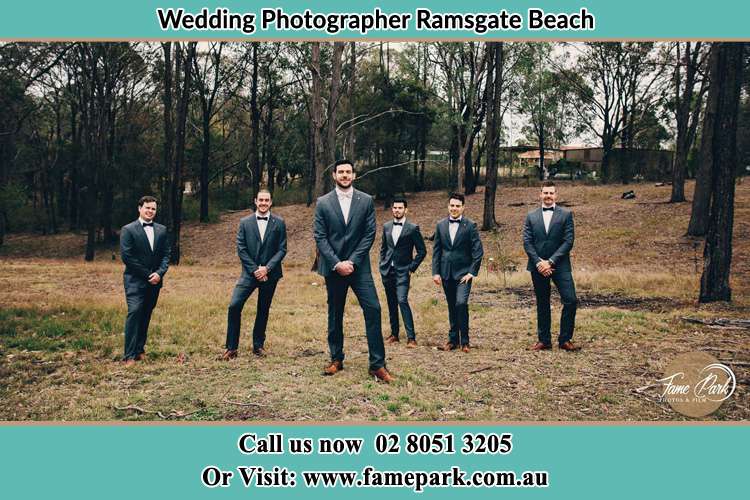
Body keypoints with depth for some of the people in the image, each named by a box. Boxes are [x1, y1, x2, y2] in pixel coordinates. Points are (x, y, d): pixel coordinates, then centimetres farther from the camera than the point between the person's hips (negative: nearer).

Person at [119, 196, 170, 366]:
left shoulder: (162, 230, 11)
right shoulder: (128, 230, -3)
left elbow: (166, 254, 9)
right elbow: (126, 256, -9)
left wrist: (159, 273, -8)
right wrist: (147, 274, -11)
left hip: (154, 281, 5)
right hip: (135, 281, -5)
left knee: (146, 315, 8)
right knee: (135, 312, -14)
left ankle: (140, 349, 18)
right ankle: (129, 355, -13)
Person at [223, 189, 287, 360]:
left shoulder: (279, 223, 1)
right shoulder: (245, 222, 3)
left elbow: (282, 249, -2)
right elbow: (241, 249, -1)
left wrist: (267, 268, -13)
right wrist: (255, 269, -10)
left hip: (269, 274, 0)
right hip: (250, 273, 0)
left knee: (263, 310, 9)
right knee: (234, 306, -12)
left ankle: (258, 345, 24)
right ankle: (231, 347, -3)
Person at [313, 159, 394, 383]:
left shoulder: (366, 201, 3)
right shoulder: (323, 203, 3)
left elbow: (370, 234, -1)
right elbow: (320, 237, -1)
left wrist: (352, 262, -9)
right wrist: (336, 263, -11)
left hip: (358, 265, -1)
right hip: (333, 267, 1)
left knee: (373, 309, -10)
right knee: (335, 314, 9)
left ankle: (377, 365, -4)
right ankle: (336, 359, 23)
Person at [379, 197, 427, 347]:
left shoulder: (412, 228, -4)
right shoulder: (386, 226, 10)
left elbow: (422, 251, -2)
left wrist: (412, 268, -6)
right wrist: (382, 264, 10)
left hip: (402, 272, -5)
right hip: (387, 271, 5)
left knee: (402, 301, -17)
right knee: (391, 303, 10)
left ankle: (411, 337, -15)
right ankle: (394, 334, 20)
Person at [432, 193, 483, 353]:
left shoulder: (470, 225, -2)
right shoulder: (441, 225, 8)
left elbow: (478, 251, -4)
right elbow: (436, 250, 9)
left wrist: (472, 272, -9)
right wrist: (435, 272, 3)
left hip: (463, 273, -4)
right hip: (446, 273, 4)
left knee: (461, 303, -16)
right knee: (452, 307, 10)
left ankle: (464, 341, -4)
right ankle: (453, 340, 20)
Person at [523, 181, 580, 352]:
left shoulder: (566, 215, 3)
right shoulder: (531, 216, 9)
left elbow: (568, 241, -5)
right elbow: (527, 242, 3)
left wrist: (551, 262, -13)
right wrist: (539, 262, -11)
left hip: (560, 265, -2)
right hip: (538, 266, 2)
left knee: (571, 300, -11)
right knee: (542, 304, 9)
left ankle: (565, 339, 2)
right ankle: (544, 340, 18)